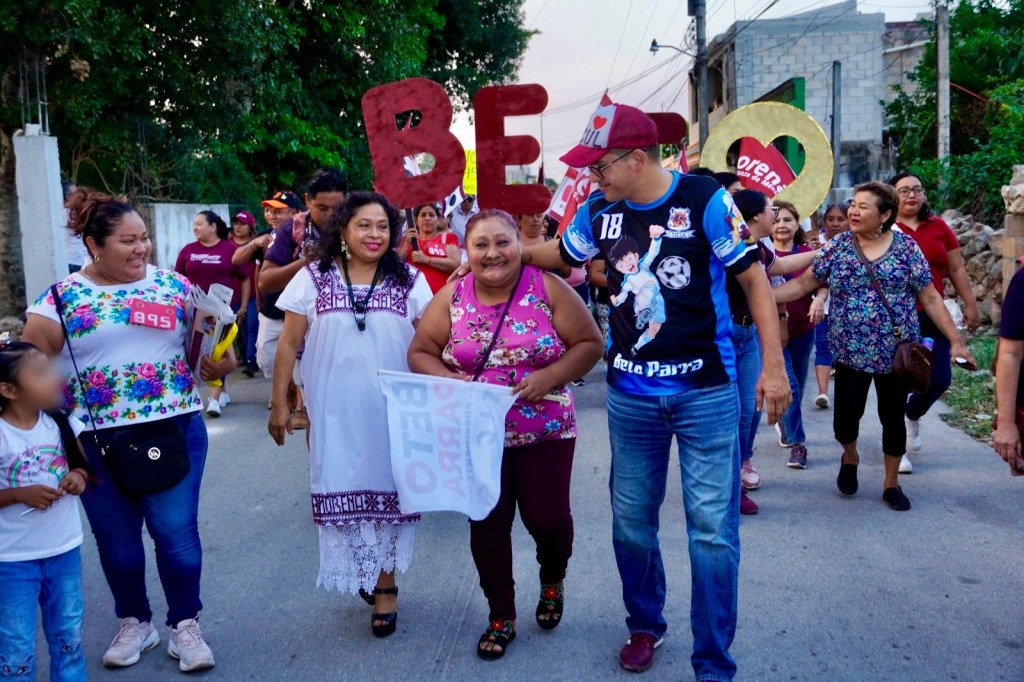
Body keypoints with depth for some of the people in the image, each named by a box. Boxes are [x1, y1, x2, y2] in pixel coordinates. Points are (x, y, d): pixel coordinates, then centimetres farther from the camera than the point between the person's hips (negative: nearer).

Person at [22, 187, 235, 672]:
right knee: (116, 537, 13)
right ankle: (135, 623, 34)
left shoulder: (173, 285, 4)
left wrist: (222, 362, -12)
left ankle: (185, 624, 22)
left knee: (177, 531, 3)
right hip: (97, 441, 0)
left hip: (175, 430, 0)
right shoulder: (61, 299, 0)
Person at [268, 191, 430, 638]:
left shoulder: (410, 281, 1)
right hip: (334, 411, 0)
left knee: (387, 489, 5)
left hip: (393, 411, 0)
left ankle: (385, 583, 20)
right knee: (343, 490, 6)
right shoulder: (313, 278, 0)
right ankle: (362, 575, 27)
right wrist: (279, 403, 1)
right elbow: (289, 344, 3)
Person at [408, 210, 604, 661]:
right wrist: (449, 381, -19)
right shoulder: (451, 298, -3)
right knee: (486, 524, 8)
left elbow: (590, 343, -7)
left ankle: (553, 581, 35)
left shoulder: (548, 289, -8)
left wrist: (549, 377, -21)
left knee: (546, 518, 0)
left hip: (545, 432, -1)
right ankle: (501, 616, 27)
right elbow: (420, 354, 1)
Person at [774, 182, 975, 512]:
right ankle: (850, 457, 32)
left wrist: (956, 341, -3)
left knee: (893, 418, 9)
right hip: (850, 352, 0)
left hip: (895, 352, 0)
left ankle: (891, 482, 29)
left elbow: (930, 299, -1)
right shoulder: (836, 246, -1)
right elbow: (801, 284, 0)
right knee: (846, 416, -3)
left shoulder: (906, 247, -4)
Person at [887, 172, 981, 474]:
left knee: (940, 377, 4)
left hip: (932, 316, 4)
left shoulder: (939, 227, 6)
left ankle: (912, 417, 36)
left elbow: (956, 269, 12)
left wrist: (970, 304, 12)